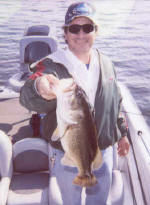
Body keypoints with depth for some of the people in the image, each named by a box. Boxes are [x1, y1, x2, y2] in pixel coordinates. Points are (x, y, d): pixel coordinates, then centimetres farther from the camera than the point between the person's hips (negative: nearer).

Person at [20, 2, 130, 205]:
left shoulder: (106, 64, 0)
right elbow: (28, 96, -37)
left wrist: (122, 133, 16)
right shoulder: (53, 65, -17)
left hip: (103, 150, 4)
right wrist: (40, 88, -59)